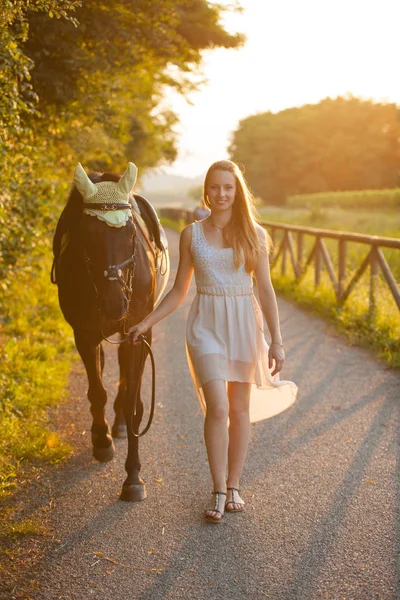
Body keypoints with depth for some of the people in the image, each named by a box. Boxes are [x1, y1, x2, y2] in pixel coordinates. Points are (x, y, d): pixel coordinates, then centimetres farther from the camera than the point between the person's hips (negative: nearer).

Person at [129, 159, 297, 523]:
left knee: (240, 409, 8)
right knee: (217, 408, -10)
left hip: (245, 324, 1)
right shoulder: (192, 234, 2)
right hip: (207, 326, -1)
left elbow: (266, 291, 1)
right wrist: (147, 322, 1)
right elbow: (179, 291, 8)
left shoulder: (254, 234, 1)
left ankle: (234, 487, 23)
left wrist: (276, 340, -4)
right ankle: (219, 493, 3)